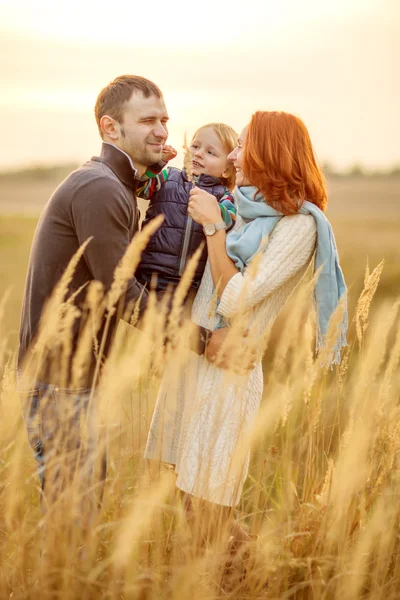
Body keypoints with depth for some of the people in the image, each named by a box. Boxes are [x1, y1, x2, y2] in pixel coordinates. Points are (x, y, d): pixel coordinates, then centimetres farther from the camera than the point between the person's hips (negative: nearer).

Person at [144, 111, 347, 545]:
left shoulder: (298, 224, -13)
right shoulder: (248, 211, 11)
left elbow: (235, 301, -18)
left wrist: (213, 226, -13)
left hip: (227, 369, -8)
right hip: (188, 359, 8)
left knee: (209, 515, -1)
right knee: (188, 502, 14)